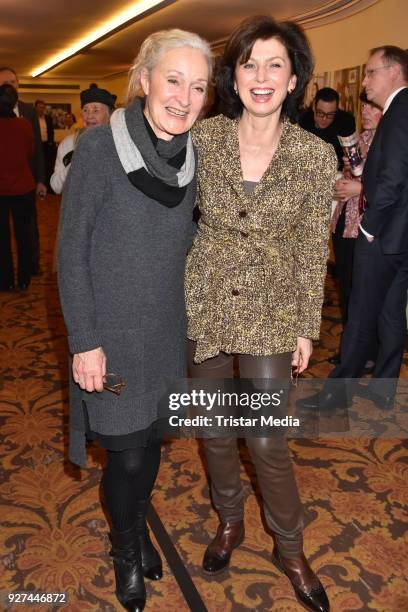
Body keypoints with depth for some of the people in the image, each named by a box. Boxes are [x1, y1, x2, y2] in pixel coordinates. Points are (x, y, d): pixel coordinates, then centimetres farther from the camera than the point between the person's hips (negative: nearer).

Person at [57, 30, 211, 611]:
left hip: (166, 329, 5)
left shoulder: (191, 154, 0)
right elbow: (71, 251, -14)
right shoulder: (101, 146, -16)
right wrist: (85, 341, -15)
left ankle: (139, 527, 46)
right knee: (127, 454, 5)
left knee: (152, 439, 18)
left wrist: (191, 315, 10)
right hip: (111, 332, -4)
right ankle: (125, 549, 36)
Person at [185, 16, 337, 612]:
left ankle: (289, 546, 30)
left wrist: (307, 328, 0)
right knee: (214, 429, 15)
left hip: (270, 313, -2)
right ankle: (230, 520, 43)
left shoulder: (316, 155, -8)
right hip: (203, 302, 2)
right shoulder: (203, 138, -5)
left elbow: (313, 250, -2)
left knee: (266, 441, 1)